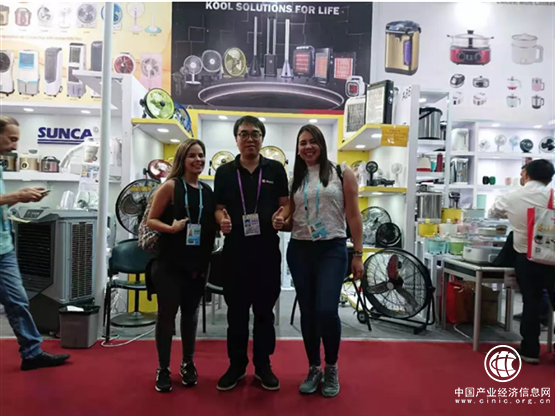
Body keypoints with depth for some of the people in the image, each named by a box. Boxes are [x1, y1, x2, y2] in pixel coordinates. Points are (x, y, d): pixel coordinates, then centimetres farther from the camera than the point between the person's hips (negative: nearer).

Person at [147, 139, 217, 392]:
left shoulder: (208, 191, 7)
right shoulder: (171, 186, -6)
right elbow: (151, 221, -6)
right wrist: (171, 228, -22)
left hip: (198, 264, 4)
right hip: (170, 263, -4)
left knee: (190, 314, 14)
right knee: (167, 314, 3)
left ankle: (188, 364, 30)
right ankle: (163, 369, 20)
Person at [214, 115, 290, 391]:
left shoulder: (275, 169, 6)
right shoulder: (224, 172, 8)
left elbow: (286, 203, 7)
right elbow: (218, 208, 8)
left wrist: (282, 216, -15)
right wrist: (221, 219, -14)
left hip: (267, 249, 0)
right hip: (235, 249, 1)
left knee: (264, 309, 10)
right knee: (236, 309, 9)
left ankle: (263, 364, 24)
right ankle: (236, 364, 25)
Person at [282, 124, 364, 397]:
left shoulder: (342, 174, 1)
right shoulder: (295, 180, 11)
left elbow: (353, 216, 0)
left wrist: (358, 254, -4)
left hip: (332, 249, -3)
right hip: (299, 251, 4)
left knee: (326, 311, -12)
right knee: (307, 312, 9)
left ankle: (331, 368, 15)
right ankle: (313, 368, 27)